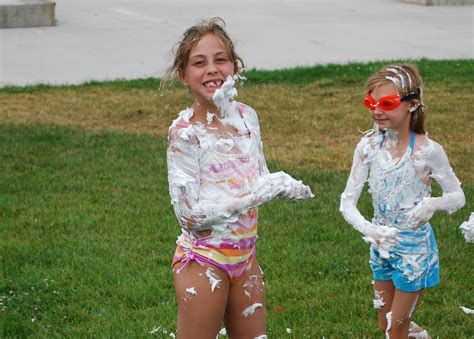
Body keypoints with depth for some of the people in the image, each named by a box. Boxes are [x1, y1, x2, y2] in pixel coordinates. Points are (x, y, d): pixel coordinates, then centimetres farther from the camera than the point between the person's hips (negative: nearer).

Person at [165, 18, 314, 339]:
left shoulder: (246, 116, 1)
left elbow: (262, 181, 0)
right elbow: (190, 215, -21)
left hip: (245, 255, 6)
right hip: (204, 260, -6)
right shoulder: (185, 132, -17)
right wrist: (259, 192, -24)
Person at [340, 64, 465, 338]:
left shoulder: (427, 150, -19)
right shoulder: (369, 146, -10)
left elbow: (458, 196, -8)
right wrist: (367, 228, -26)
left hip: (413, 246, -4)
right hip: (381, 245, 4)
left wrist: (433, 204, -30)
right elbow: (347, 202, -7)